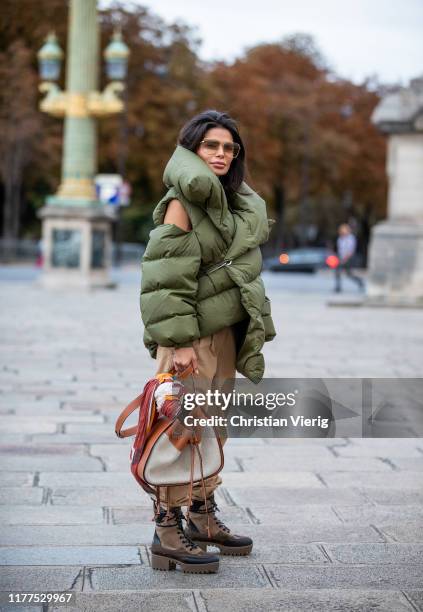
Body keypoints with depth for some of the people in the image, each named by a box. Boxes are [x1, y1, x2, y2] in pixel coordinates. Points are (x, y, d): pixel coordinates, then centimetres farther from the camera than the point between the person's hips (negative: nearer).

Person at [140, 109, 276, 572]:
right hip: (190, 334, -8)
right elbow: (166, 276, -17)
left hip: (225, 331, 8)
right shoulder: (182, 203, -11)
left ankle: (202, 515, 25)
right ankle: (167, 527, 3)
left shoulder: (237, 202, 15)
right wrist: (178, 339, -22)